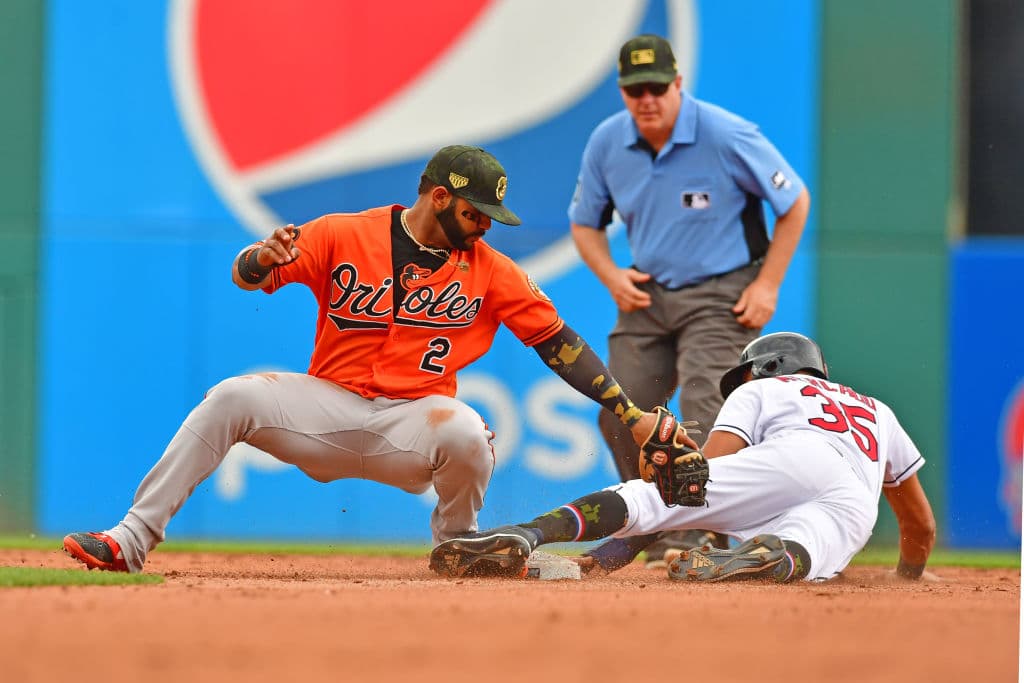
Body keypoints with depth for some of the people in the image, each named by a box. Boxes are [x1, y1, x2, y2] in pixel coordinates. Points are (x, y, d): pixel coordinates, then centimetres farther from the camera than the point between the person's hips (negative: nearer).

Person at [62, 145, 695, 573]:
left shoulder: (490, 271, 2)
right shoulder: (342, 236, -1)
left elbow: (559, 342, 2)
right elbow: (247, 275, -6)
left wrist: (630, 413, -5)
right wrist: (265, 258, -31)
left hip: (414, 420, 0)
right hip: (329, 407, 0)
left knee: (466, 433, -34)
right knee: (233, 397, -25)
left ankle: (455, 545, -3)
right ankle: (132, 540, -24)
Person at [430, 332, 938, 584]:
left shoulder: (759, 390, 33)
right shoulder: (876, 410, 46)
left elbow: (708, 472, 15)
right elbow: (921, 522, 50)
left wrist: (627, 545, 16)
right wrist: (912, 570, 69)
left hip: (792, 461, -3)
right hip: (858, 507, 3)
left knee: (648, 495, -12)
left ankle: (524, 535, -36)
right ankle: (777, 557, -66)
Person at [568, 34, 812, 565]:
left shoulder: (727, 137, -17)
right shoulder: (606, 143, -3)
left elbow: (795, 203, -7)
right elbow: (585, 223, 13)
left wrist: (768, 286, -11)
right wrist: (610, 275, -6)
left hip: (722, 296, -5)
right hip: (648, 295, 5)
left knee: (704, 410, -20)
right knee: (622, 416, 1)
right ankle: (665, 538, 16)